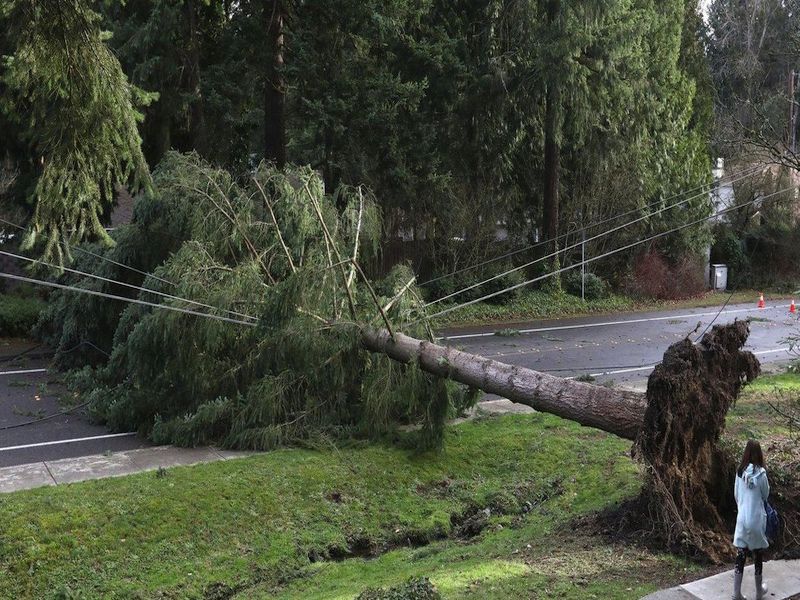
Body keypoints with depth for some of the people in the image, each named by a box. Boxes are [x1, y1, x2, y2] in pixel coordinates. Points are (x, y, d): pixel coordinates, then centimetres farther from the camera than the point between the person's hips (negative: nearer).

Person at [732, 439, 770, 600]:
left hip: (742, 518, 3)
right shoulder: (761, 473, -13)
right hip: (757, 519, -3)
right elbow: (766, 495, 0)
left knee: (740, 556, 7)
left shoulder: (739, 472, -3)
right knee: (758, 555, 14)